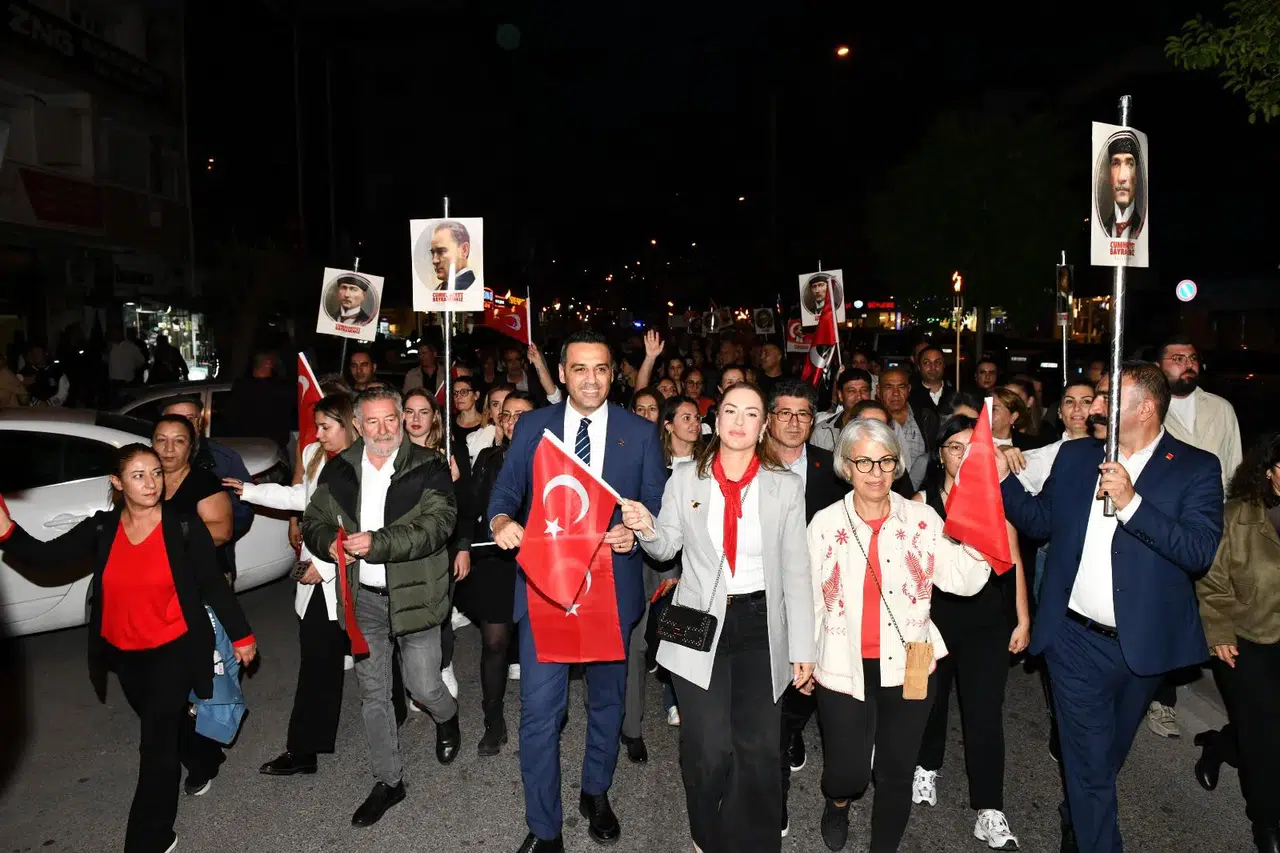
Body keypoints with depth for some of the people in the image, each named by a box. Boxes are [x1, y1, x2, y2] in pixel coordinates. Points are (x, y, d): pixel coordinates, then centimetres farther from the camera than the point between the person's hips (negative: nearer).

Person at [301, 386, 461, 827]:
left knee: (423, 687, 6)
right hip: (363, 598, 4)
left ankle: (447, 718, 43)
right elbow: (313, 520, 10)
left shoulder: (429, 467, -11)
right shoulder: (339, 469, 3)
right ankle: (388, 781, 32)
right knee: (372, 694, 14)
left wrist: (377, 542, -29)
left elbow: (436, 526, -21)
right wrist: (330, 542, -13)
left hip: (413, 596, -4)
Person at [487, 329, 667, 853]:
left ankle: (596, 794, 43)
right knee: (539, 708, -2)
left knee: (607, 700, 18)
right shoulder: (532, 427, 3)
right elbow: (506, 490, 4)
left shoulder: (640, 433, 1)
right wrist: (501, 520, -18)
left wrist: (635, 532, -18)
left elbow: (657, 508, 2)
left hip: (612, 586, 1)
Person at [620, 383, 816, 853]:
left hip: (760, 625, 0)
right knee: (709, 750, -1)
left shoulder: (786, 486, 0)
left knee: (759, 749, 0)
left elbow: (796, 572, 1)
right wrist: (646, 529, -15)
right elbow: (666, 549, 8)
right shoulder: (685, 479, 1)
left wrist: (803, 646, -1)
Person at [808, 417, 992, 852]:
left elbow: (963, 581, -11)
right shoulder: (825, 523, -4)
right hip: (844, 669, -1)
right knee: (848, 774, 4)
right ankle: (838, 801, 41)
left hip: (908, 668, 1)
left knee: (896, 775, 12)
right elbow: (809, 598, 2)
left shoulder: (923, 518, -3)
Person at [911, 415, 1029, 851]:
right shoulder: (921, 503, -4)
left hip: (988, 620, 0)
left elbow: (1013, 563, 2)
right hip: (933, 616, 1)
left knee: (985, 713, -1)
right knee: (930, 698, 17)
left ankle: (989, 811, 8)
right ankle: (926, 767, 41)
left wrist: (1023, 619, 2)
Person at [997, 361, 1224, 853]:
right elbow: (1040, 521, 5)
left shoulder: (1196, 469, -8)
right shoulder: (1075, 456, 2)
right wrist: (1003, 478, -9)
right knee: (1089, 762, 3)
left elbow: (1201, 552, -19)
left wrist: (1131, 503, -28)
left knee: (1108, 755, 23)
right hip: (1077, 641, 0)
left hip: (1144, 644, 0)